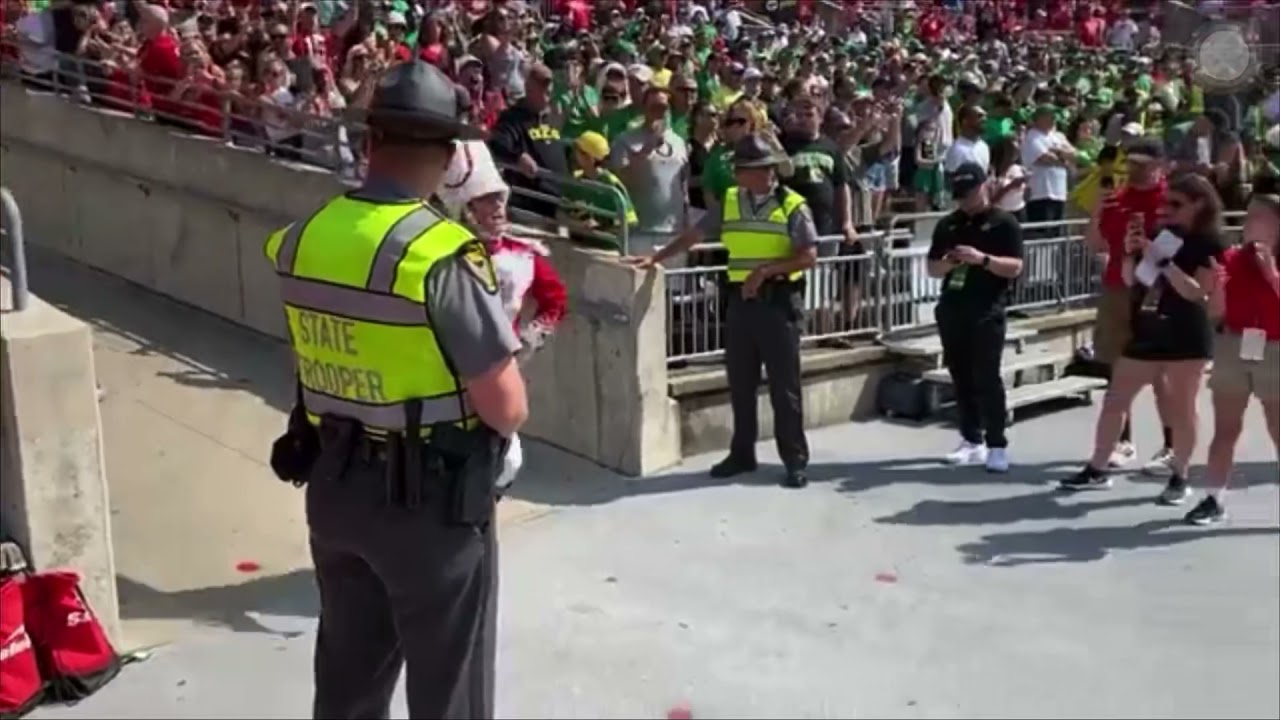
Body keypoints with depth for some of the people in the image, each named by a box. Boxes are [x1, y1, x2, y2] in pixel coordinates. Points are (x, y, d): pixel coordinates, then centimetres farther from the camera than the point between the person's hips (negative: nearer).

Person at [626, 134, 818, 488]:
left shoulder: (792, 205, -6)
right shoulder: (728, 202, 9)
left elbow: (809, 256, -12)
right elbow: (694, 235, 13)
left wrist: (766, 270, -20)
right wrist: (654, 258, 9)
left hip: (778, 301, -5)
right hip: (740, 301, 5)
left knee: (784, 386, 0)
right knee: (740, 383, 10)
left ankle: (795, 460, 8)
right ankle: (742, 453, 21)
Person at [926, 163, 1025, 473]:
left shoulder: (1004, 222, -1)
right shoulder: (948, 224, 14)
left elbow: (1015, 267, -8)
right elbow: (932, 268, 15)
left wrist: (982, 259, -22)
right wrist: (948, 262, -7)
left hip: (987, 312, -5)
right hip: (952, 308, 5)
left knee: (987, 378, -8)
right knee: (961, 377, 7)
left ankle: (997, 445, -3)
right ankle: (972, 441, 15)